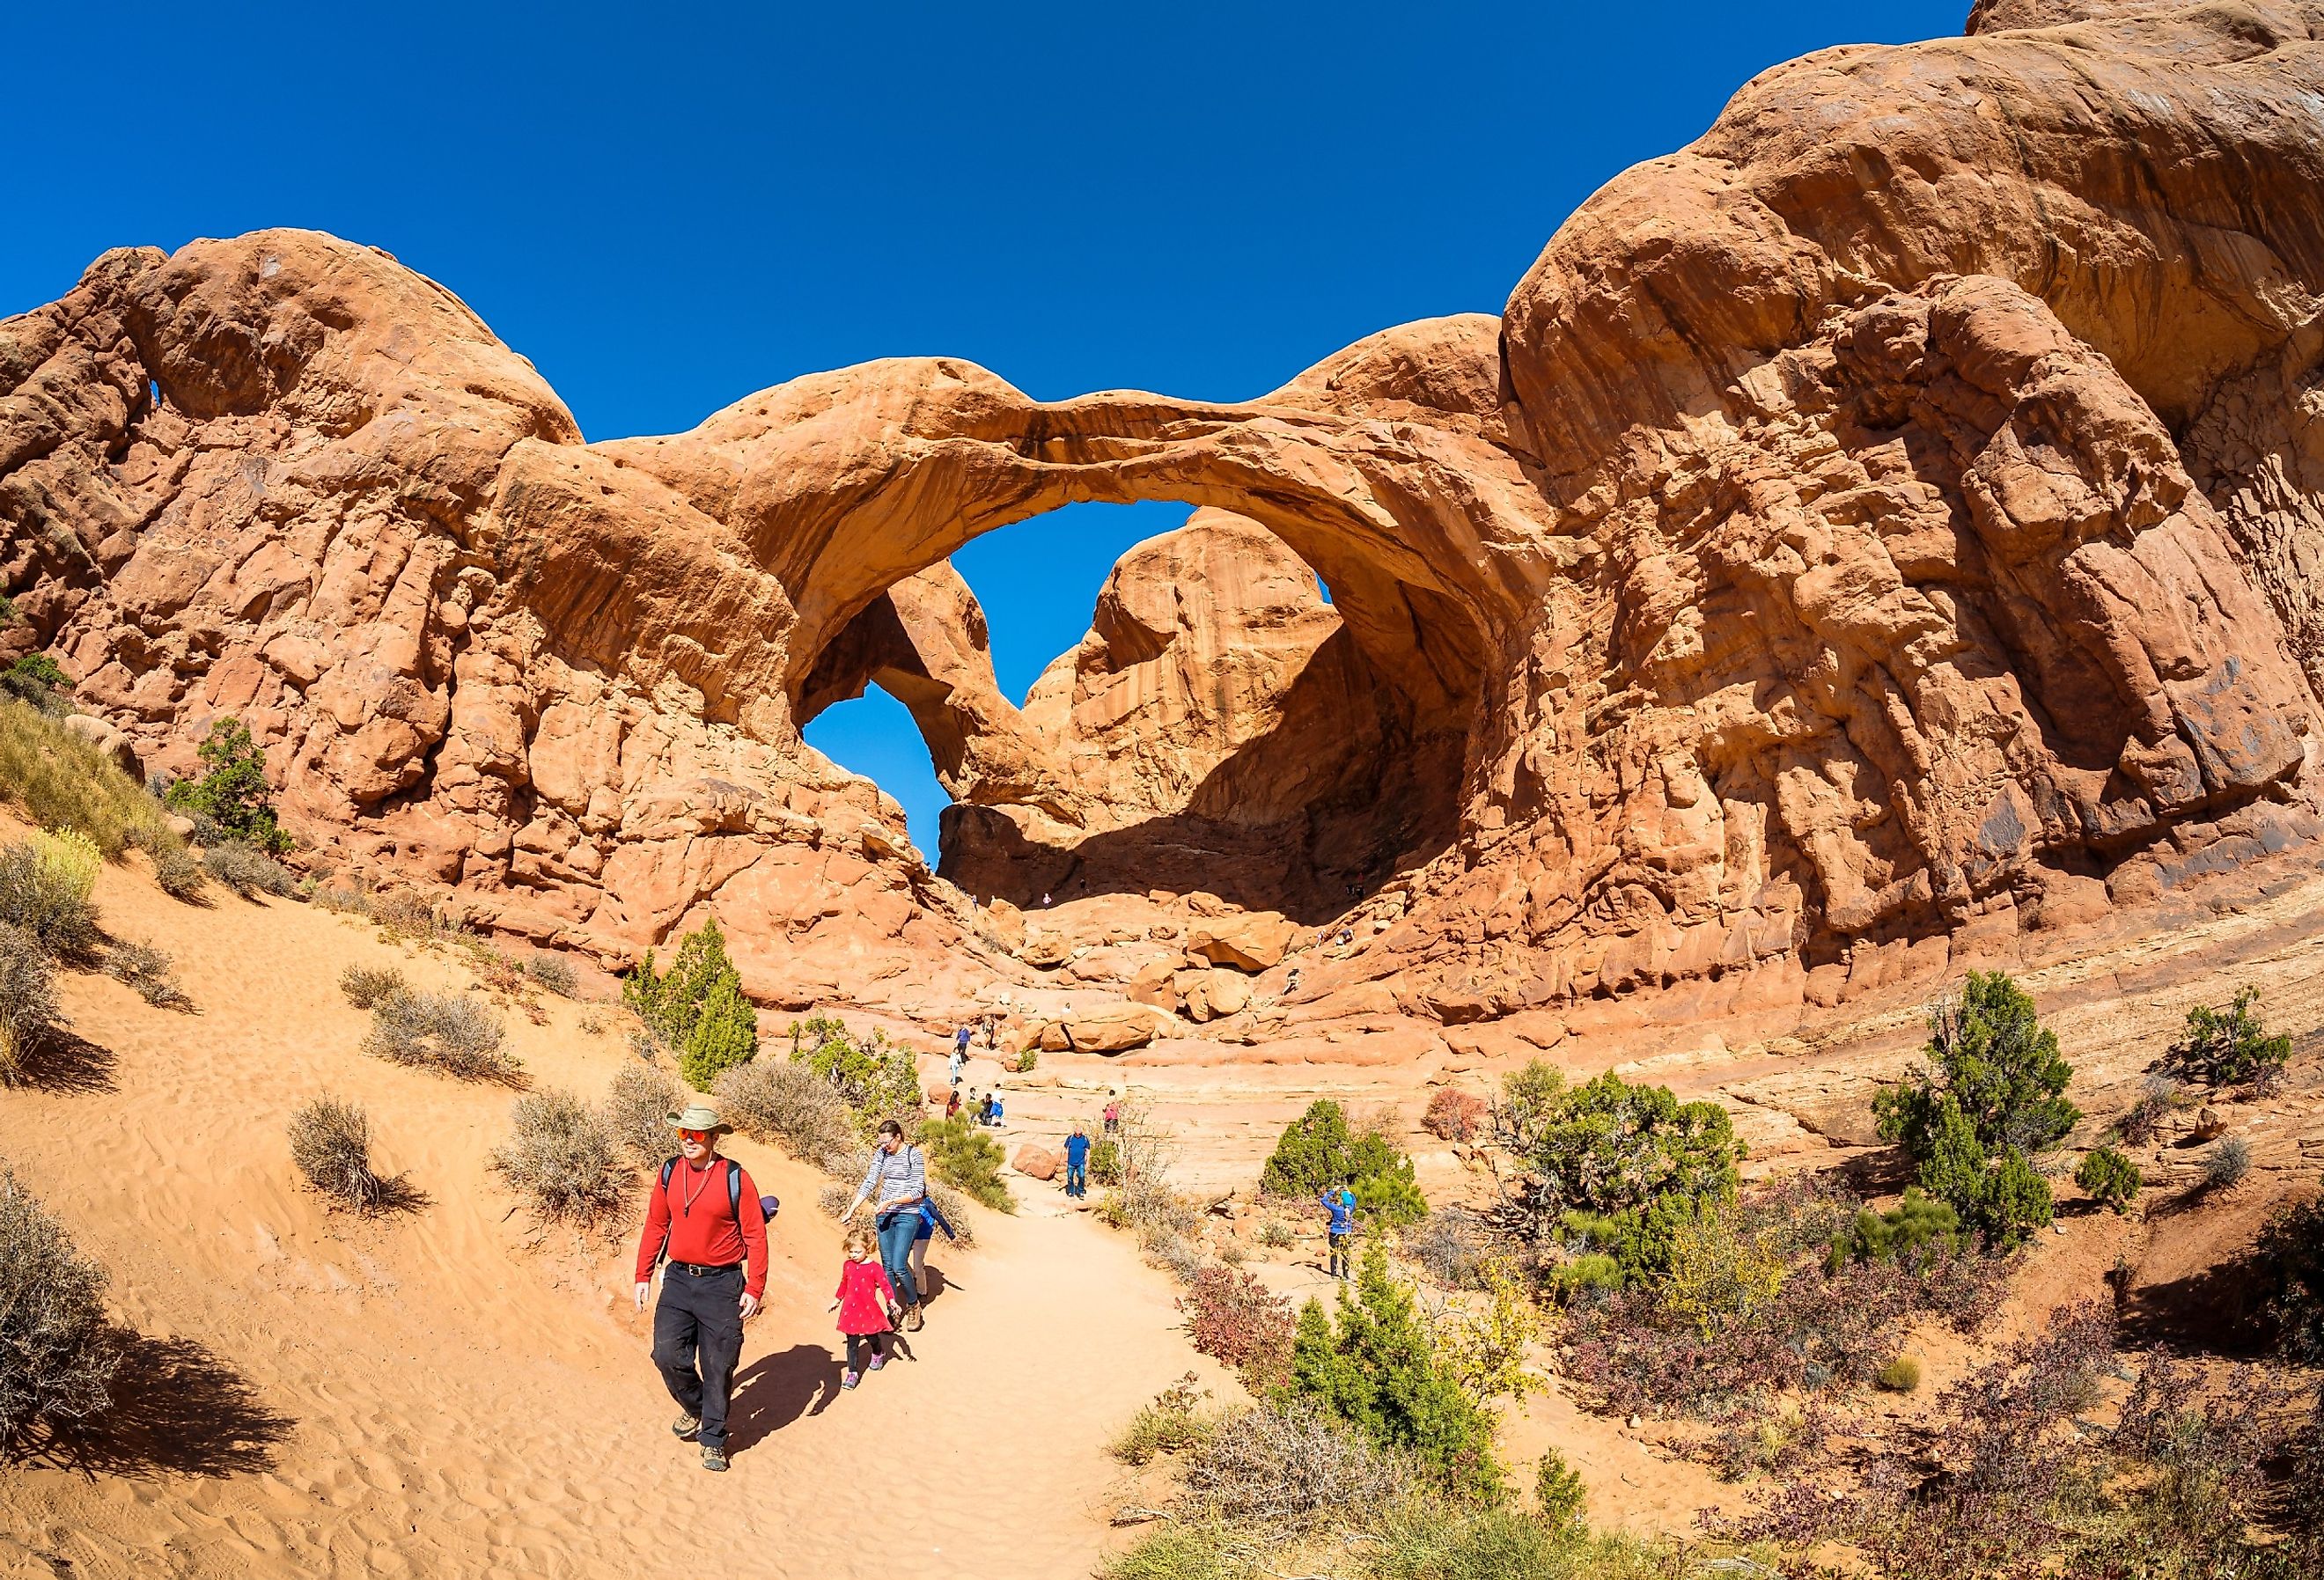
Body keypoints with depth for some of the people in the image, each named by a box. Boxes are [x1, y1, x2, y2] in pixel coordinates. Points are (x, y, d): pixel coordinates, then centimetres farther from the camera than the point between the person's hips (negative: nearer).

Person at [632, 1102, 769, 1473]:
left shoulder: (735, 1178, -11)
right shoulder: (669, 1173, 2)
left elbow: (755, 1236, -8)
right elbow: (655, 1226, 11)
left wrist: (754, 1288, -12)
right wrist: (643, 1276, 8)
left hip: (722, 1285, -3)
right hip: (678, 1279, 4)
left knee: (718, 1368, 4)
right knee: (668, 1354, -3)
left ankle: (713, 1440, 21)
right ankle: (694, 1408, 27)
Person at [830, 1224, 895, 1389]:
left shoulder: (875, 1268, -13)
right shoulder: (847, 1265, 2)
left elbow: (885, 1285, -15)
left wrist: (891, 1301, -30)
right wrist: (837, 1300, 29)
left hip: (869, 1311, -3)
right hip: (851, 1311, 3)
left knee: (872, 1338, 13)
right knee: (852, 1344, 2)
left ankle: (879, 1355, 45)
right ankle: (852, 1373, 8)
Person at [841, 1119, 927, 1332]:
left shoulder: (913, 1155, -11)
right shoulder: (881, 1154, 3)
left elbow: (917, 1191, -13)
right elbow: (869, 1183, 3)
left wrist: (890, 1202, -21)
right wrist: (851, 1210, -2)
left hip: (907, 1216, -5)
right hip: (884, 1215, 5)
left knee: (899, 1266, -10)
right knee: (887, 1266, 6)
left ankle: (913, 1304, 14)